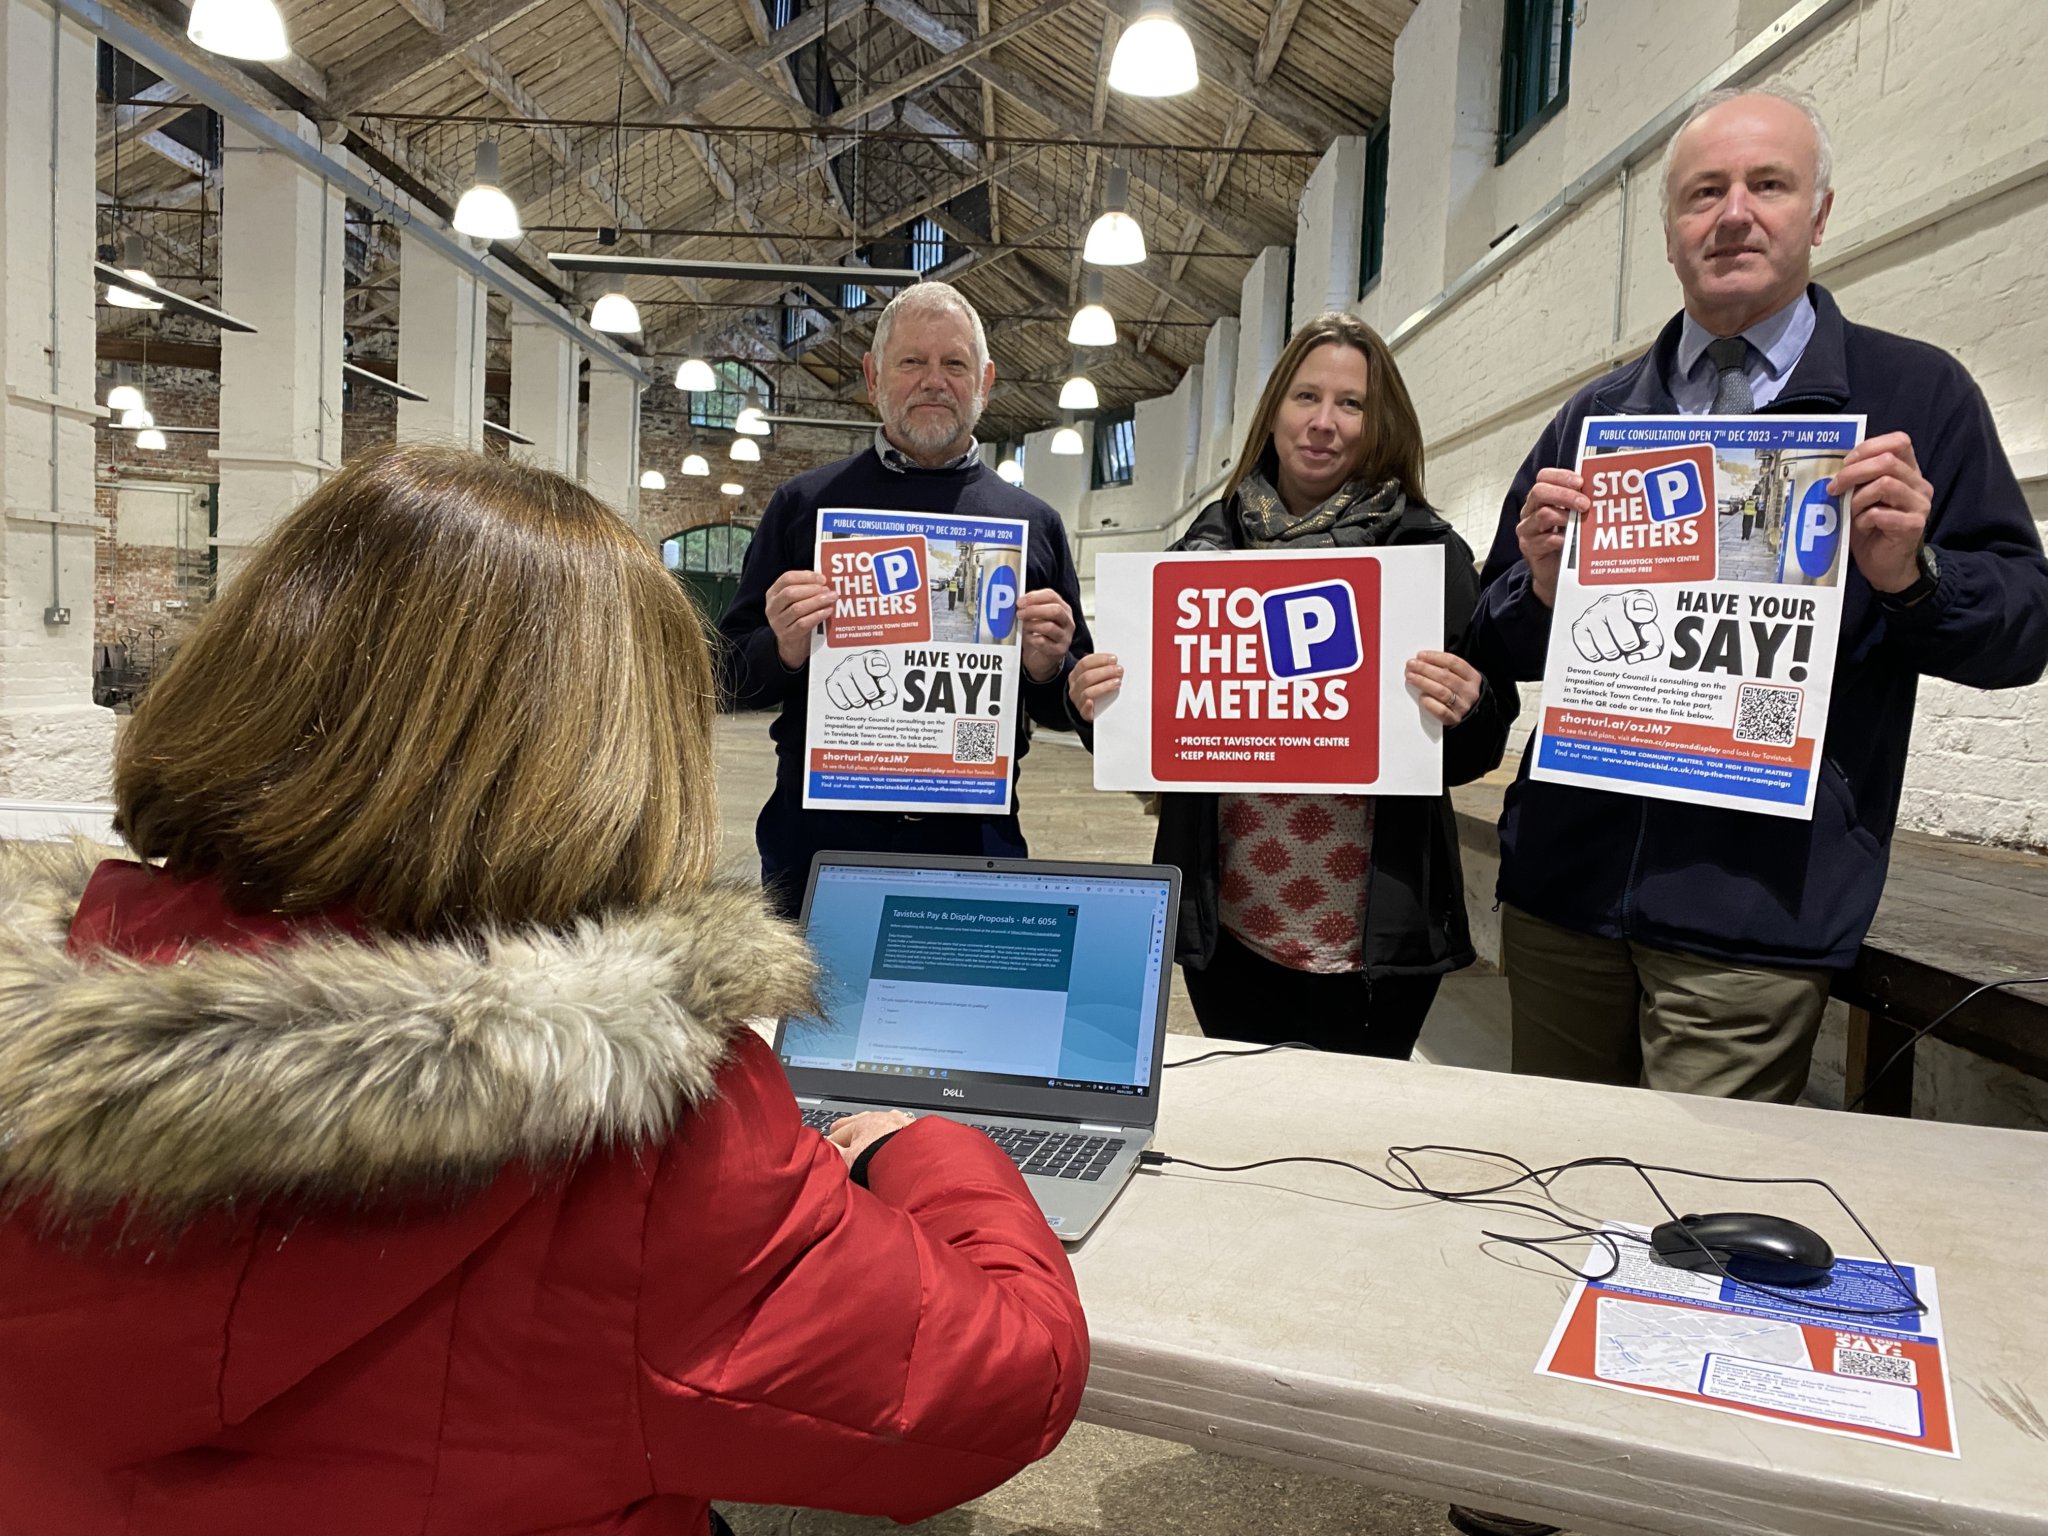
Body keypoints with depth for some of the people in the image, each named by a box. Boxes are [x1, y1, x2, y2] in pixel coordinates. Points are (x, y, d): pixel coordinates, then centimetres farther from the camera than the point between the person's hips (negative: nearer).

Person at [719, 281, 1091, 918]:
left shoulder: (1033, 523, 8)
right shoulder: (805, 504, 5)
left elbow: (1073, 709, 12)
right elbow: (729, 679, 7)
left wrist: (1048, 670, -9)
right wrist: (782, 651, -14)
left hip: (976, 836, 1)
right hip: (819, 831, 0)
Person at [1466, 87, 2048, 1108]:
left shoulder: (1915, 395, 4)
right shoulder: (1594, 417, 12)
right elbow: (1495, 650, 12)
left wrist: (1909, 573, -16)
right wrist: (1540, 589, -9)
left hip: (1757, 910, -3)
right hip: (1562, 884, 4)